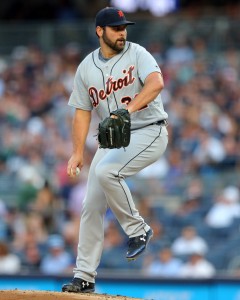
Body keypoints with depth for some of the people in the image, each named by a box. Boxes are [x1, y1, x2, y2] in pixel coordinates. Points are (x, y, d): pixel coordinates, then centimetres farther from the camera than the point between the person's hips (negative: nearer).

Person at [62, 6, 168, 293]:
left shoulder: (136, 53, -8)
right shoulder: (86, 68, 7)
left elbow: (156, 83, -26)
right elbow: (82, 112, 11)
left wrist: (128, 108, -40)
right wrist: (77, 152, 1)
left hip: (148, 132, -6)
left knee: (105, 171, -30)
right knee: (91, 205, 0)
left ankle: (138, 229, -10)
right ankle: (84, 276, 7)